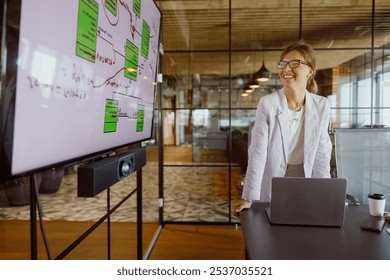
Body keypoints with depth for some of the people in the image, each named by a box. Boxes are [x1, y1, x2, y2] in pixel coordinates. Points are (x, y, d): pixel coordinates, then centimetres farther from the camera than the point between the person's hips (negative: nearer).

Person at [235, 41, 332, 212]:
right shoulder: (267, 104, -13)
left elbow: (322, 154, 0)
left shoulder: (321, 106, -4)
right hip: (271, 189, -2)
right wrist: (249, 198, -21)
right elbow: (257, 153, -17)